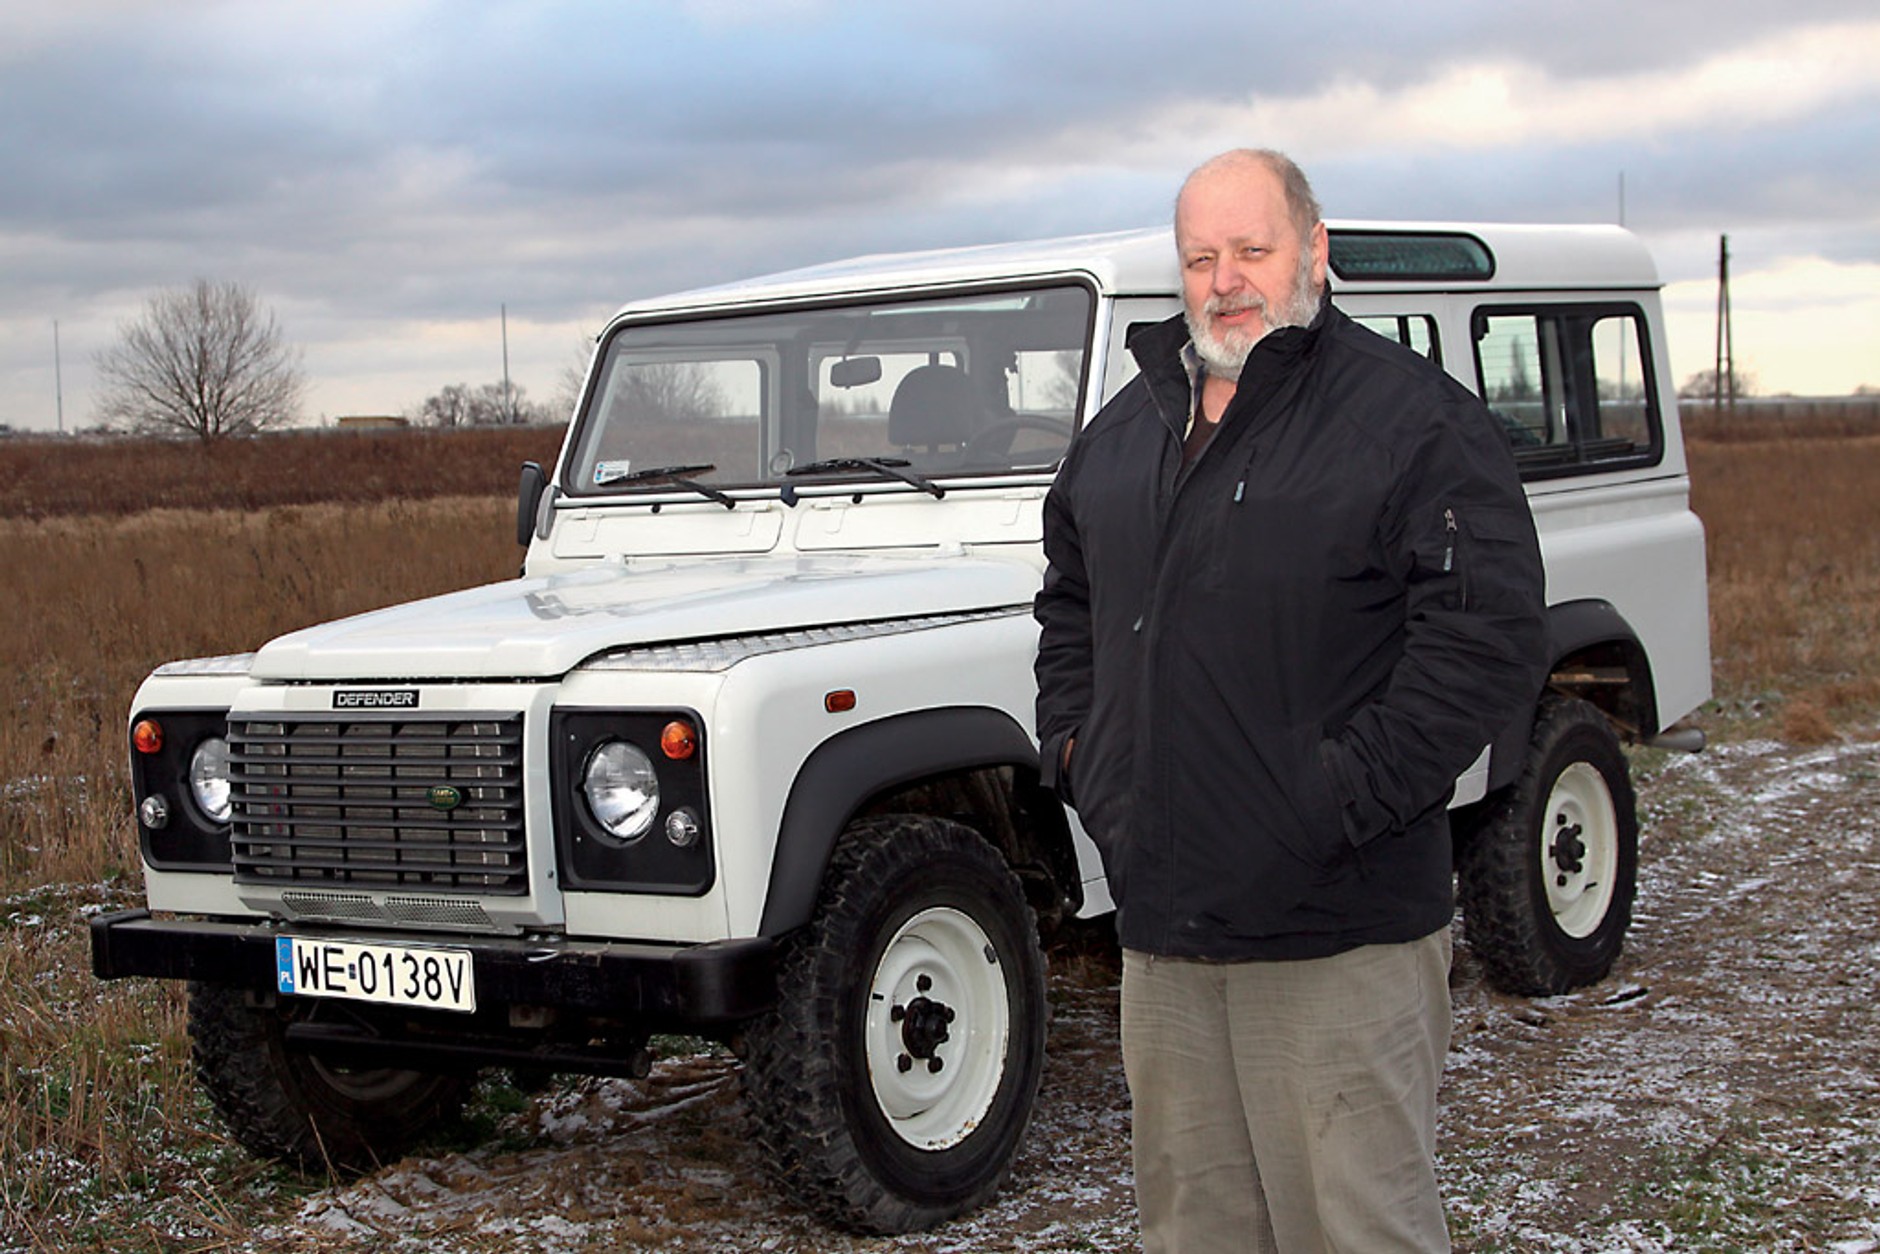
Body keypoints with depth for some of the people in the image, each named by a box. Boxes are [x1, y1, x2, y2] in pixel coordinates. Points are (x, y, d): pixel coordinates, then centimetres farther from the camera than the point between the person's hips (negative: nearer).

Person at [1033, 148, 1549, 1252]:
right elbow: (1069, 602, 29)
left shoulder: (1416, 420, -8)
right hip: (1161, 921, 7)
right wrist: (1072, 740, 13)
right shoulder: (1126, 428, 15)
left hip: (1338, 940, -6)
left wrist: (1350, 793, -19)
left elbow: (1489, 636, -16)